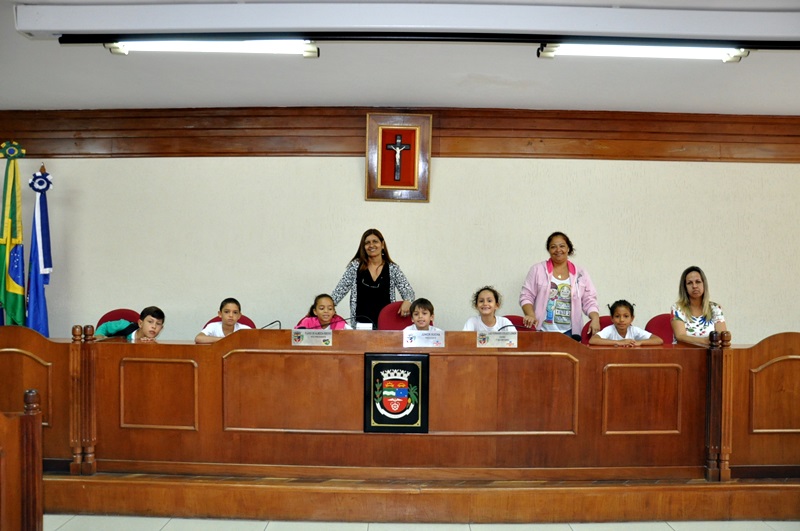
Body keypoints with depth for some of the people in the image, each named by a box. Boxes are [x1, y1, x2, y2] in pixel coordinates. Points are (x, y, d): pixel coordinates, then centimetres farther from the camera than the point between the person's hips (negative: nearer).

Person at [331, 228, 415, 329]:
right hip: (360, 322, 0)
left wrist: (407, 301, -23)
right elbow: (340, 290, 4)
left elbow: (408, 291, -1)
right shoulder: (355, 266, 5)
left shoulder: (393, 269, 4)